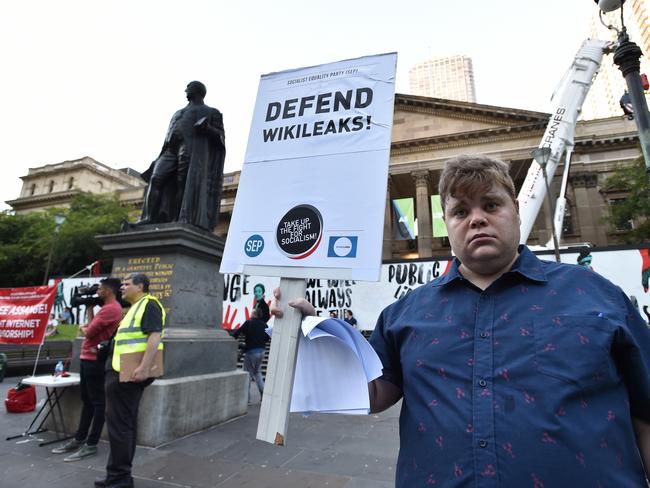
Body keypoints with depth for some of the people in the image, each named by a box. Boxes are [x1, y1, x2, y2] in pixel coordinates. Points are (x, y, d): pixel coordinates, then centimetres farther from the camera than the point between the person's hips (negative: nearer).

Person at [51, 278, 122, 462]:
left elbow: (89, 332, -17)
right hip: (88, 358, 10)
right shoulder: (107, 308, 17)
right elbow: (92, 327, 15)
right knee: (87, 400, 17)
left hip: (95, 360, -10)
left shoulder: (111, 308, -17)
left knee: (97, 402, -2)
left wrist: (82, 329, 6)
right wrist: (89, 308, 17)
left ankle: (91, 445, 5)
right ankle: (79, 439, 27)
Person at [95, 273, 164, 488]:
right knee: (124, 424, 16)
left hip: (128, 374, -10)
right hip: (122, 373, 10)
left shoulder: (149, 304, -12)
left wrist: (144, 368, -30)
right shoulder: (135, 308, 20)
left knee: (119, 424, -3)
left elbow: (155, 336, -24)